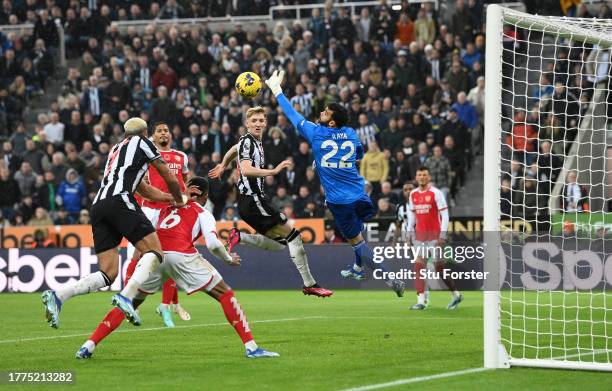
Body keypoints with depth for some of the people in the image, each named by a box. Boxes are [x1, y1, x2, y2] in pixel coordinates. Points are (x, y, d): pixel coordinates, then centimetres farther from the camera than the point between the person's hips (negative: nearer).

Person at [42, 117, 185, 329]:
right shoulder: (142, 143, 16)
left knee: (108, 274, 2)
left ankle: (57, 295, -17)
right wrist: (179, 200, 37)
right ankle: (126, 296, -28)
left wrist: (171, 198, 47)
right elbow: (170, 179, 20)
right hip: (119, 200, -7)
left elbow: (145, 190, 41)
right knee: (154, 253, -6)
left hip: (98, 206, 7)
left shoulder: (116, 149, 35)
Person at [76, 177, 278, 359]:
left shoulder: (165, 208, 29)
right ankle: (251, 347, 0)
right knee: (225, 295, 8)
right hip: (182, 256, -4)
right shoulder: (203, 214, 17)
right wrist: (229, 259, 19)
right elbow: (212, 243, 1)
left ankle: (89, 345, 7)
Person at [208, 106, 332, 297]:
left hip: (255, 199, 10)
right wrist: (273, 171, -35)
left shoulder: (255, 141, 16)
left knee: (279, 242, 10)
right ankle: (310, 284, -7)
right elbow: (246, 169, -27)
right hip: (252, 200, -10)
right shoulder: (247, 141, -11)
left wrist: (222, 166, 55)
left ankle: (238, 237, 3)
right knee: (293, 234, -8)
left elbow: (233, 149, 37)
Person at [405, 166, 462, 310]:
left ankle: (456, 295, 15)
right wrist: (409, 232, 10)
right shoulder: (413, 194, 9)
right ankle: (421, 301, -4)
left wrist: (443, 234, -15)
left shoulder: (436, 193, -8)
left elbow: (445, 214, -9)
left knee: (439, 267, -2)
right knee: (418, 266, -4)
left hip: (434, 235, -5)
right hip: (419, 235, 5)